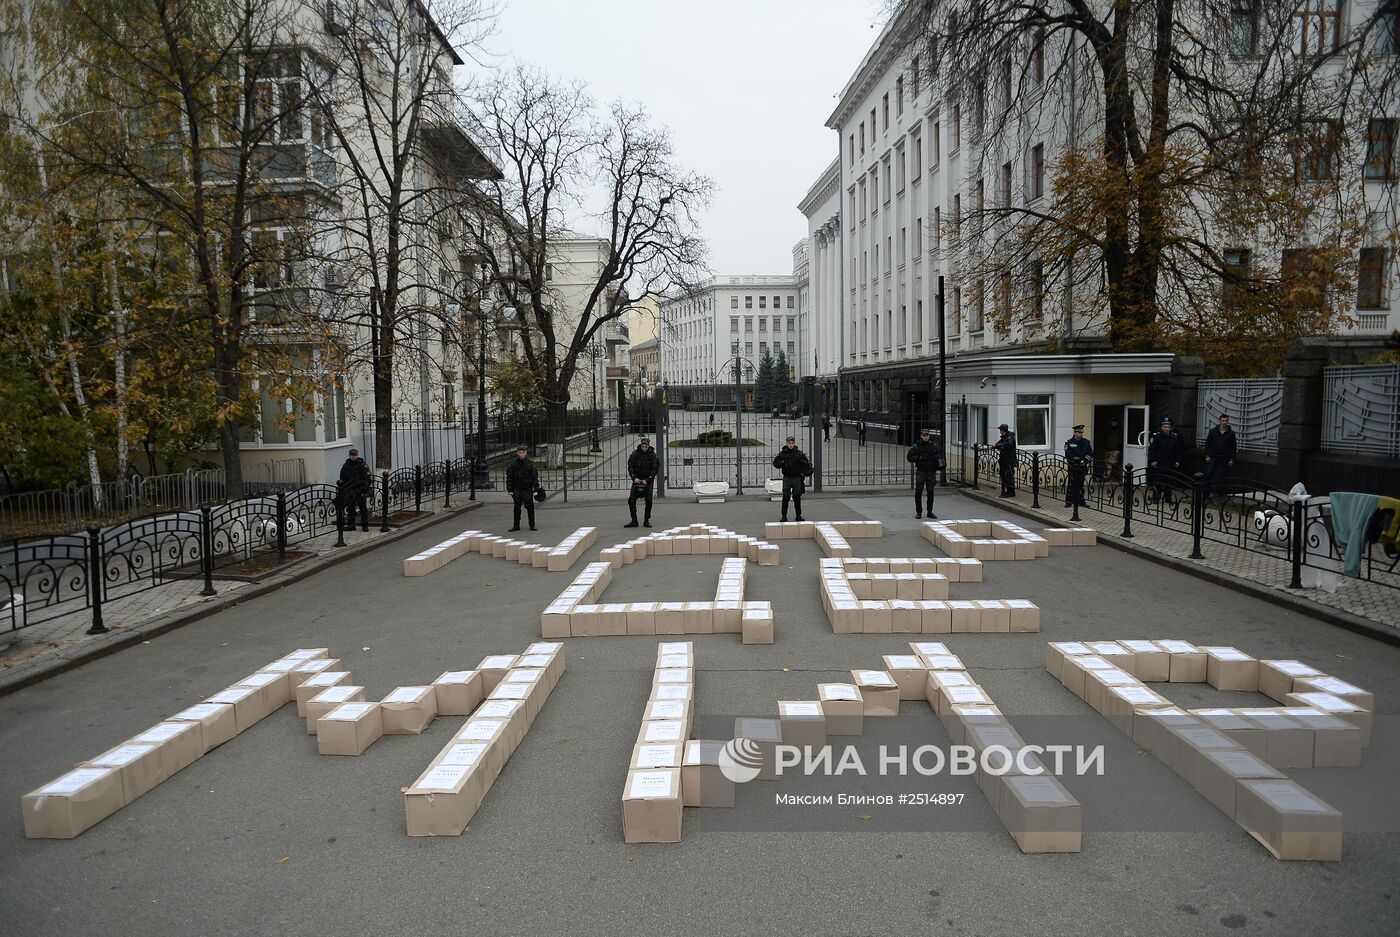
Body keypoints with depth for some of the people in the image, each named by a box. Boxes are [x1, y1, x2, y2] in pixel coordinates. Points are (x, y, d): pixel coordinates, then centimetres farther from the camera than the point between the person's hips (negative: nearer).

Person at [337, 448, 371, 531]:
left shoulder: (362, 465, -7)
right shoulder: (346, 466, 9)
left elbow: (366, 479, -11)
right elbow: (342, 479, 16)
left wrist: (365, 490, -18)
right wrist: (341, 490, 11)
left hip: (360, 490, -5)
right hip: (349, 491, 5)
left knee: (363, 508, 1)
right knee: (350, 508, 10)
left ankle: (365, 525, 8)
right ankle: (351, 525, 18)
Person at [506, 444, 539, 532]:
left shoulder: (530, 464, -2)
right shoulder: (513, 464, -1)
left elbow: (535, 477, 0)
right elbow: (509, 477, 3)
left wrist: (535, 490, -4)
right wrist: (510, 490, -2)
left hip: (527, 489, -1)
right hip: (517, 489, 1)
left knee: (530, 507, 1)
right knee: (517, 508, 2)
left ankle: (532, 525, 11)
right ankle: (516, 526, 10)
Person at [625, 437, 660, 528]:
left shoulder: (652, 455, -4)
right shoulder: (635, 454, -1)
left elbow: (654, 469, -7)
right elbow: (630, 467, -1)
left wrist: (647, 480, -17)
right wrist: (634, 478, -14)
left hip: (648, 480, -2)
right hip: (637, 479, 2)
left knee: (649, 500, -7)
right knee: (631, 499, -7)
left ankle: (647, 520, 6)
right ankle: (634, 521, 0)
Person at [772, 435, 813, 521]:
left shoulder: (799, 453, 4)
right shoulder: (782, 453, 1)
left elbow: (806, 464, 11)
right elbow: (775, 463, 1)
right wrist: (782, 463, -17)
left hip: (797, 478, 1)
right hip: (787, 478, -1)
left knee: (797, 497, 5)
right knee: (785, 497, -2)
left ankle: (798, 515, 13)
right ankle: (784, 516, 4)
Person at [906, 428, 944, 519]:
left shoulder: (934, 446, 6)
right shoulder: (916, 446, -1)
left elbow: (940, 455, 18)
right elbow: (909, 458, -2)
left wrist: (936, 457, -4)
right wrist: (919, 458, -16)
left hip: (931, 472, 2)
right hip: (920, 472, -2)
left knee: (930, 492, 6)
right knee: (918, 492, -4)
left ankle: (930, 512, 15)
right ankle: (918, 512, 5)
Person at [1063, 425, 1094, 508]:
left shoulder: (1086, 442, 10)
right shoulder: (1069, 442, -3)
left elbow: (1090, 453, 7)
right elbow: (1068, 454, -11)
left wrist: (1085, 460, -11)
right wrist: (1077, 460, -19)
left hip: (1082, 466, 3)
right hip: (1073, 466, -3)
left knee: (1080, 484, 8)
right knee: (1072, 483, -2)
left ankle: (1080, 501, 12)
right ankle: (1069, 501, 4)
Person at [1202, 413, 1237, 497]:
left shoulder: (1231, 433, 2)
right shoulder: (1213, 431, 2)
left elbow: (1233, 447, 4)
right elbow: (1207, 443, 5)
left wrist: (1231, 459, -2)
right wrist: (1207, 455, -2)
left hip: (1225, 458, 0)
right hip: (1213, 457, 0)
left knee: (1224, 477, 4)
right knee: (1209, 474, -7)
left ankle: (1220, 493, 14)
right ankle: (1206, 492, 0)